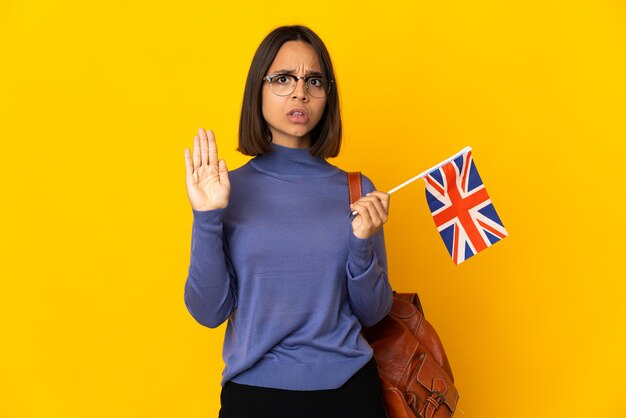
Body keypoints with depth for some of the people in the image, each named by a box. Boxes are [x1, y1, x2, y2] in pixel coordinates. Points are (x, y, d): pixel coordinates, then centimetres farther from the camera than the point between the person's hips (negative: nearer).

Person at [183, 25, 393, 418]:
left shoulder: (357, 191, -2)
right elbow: (209, 312, -8)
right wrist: (207, 219, -18)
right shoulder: (231, 190, -5)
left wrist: (363, 244, -16)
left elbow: (372, 313, 0)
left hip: (347, 386, 1)